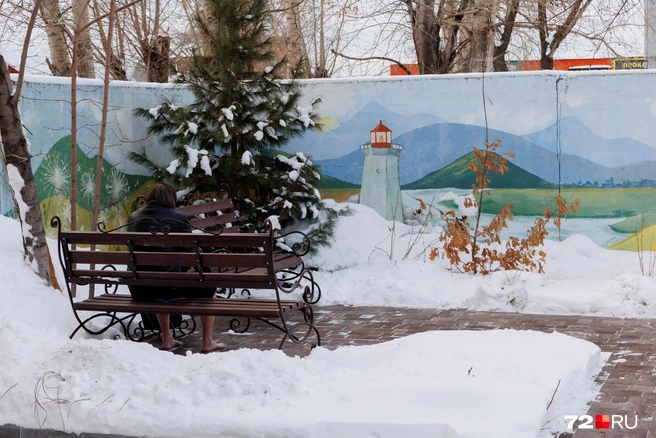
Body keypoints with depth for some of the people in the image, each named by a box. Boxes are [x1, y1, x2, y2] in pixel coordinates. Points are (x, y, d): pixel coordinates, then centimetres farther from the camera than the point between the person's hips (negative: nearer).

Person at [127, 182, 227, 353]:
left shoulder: (133, 217, 9)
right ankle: (207, 343, 22)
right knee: (208, 285, 19)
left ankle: (167, 339, 39)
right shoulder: (178, 218, -4)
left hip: (138, 290, 5)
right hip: (168, 288, -5)